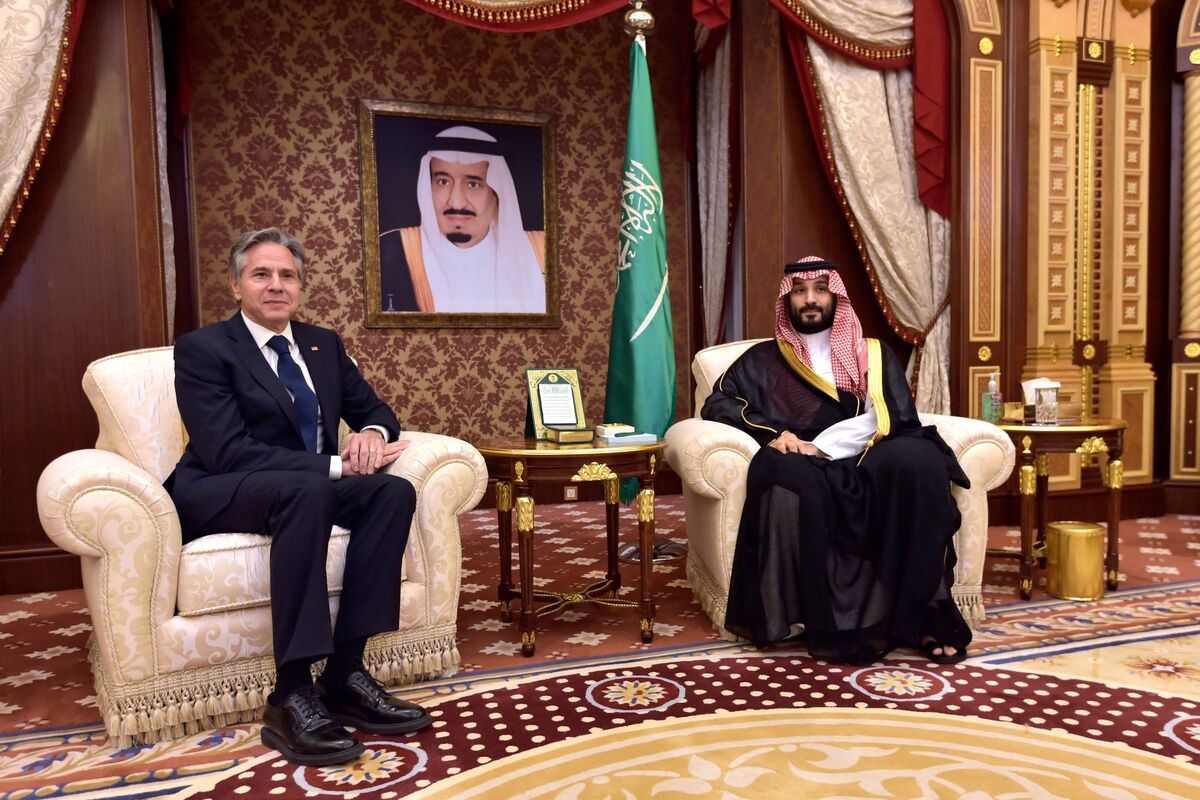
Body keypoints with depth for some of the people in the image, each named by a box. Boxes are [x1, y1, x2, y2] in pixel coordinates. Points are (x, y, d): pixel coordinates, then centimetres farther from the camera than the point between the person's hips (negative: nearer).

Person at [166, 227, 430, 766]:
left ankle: (344, 672, -23)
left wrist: (372, 432, -12)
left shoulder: (323, 344, 13)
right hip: (218, 495, -6)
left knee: (394, 491, -22)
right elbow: (227, 452, -18)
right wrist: (335, 467, -26)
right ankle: (291, 696, -35)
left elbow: (373, 410, 16)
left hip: (309, 487, 6)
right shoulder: (202, 349, -6)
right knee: (306, 488, -38)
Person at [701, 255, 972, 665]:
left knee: (918, 458, -33)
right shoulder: (763, 359, 21)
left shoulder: (873, 355, 21)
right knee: (786, 474, -38)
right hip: (806, 474, -1)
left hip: (866, 468, 1)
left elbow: (886, 420, 5)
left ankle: (920, 611, -26)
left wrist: (818, 447, -11)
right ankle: (826, 621, -32)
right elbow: (716, 404, 8)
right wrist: (771, 434, -11)